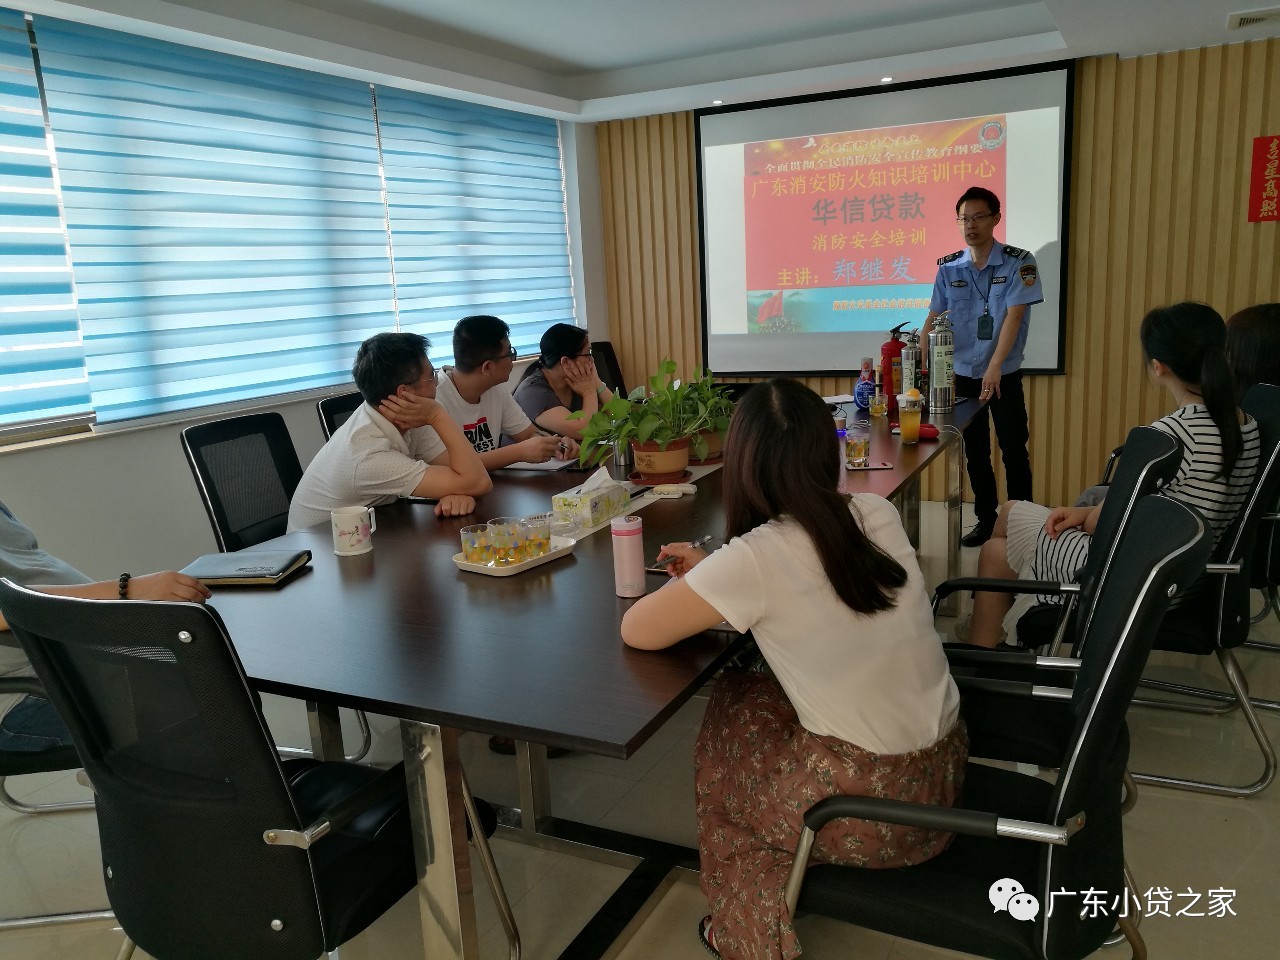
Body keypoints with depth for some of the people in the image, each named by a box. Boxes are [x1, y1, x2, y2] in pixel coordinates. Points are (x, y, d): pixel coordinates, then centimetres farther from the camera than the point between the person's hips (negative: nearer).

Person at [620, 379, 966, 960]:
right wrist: (717, 576, 12)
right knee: (762, 696, 22)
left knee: (729, 716, 17)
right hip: (943, 769, 6)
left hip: (872, 805, -6)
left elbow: (637, 629, -10)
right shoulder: (877, 516, -3)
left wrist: (696, 590, 8)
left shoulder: (756, 557, -21)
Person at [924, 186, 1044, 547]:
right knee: (975, 452, 11)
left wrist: (995, 367, -26)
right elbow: (934, 318, 5)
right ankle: (986, 519, 24)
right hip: (963, 375, 3)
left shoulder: (1019, 263, -8)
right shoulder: (948, 268, 3)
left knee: (1014, 451, 2)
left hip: (1006, 375, -3)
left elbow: (1014, 316, -17)